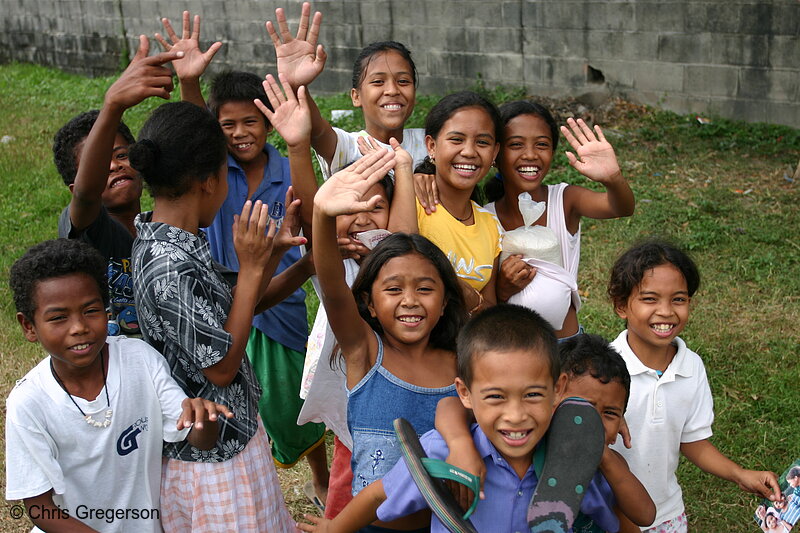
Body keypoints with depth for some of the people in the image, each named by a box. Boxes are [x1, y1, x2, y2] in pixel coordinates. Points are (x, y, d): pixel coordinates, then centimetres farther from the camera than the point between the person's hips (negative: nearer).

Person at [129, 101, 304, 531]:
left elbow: (228, 313, 8)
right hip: (215, 453, -9)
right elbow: (221, 366, -22)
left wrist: (273, 250, -1)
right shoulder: (172, 266, -29)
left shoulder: (159, 239, 1)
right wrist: (251, 267, -22)